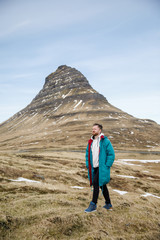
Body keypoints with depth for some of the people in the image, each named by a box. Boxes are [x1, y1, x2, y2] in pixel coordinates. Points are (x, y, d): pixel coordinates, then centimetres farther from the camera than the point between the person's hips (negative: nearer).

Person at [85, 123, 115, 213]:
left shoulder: (105, 141, -9)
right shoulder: (91, 142, 12)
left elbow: (111, 154, -12)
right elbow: (88, 154, 19)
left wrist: (107, 166, -15)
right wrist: (88, 165, 9)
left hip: (102, 168, -7)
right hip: (94, 168, 7)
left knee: (96, 183, -14)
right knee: (102, 185, 15)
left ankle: (93, 205, -3)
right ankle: (108, 205, 29)